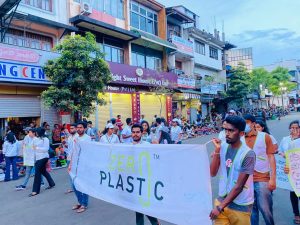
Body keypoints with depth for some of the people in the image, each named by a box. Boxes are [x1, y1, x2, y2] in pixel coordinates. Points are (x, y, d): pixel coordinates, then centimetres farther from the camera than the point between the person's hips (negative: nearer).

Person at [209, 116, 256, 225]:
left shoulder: (248, 154, -20)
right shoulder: (223, 147, -4)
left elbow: (239, 186, -18)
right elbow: (213, 173, -7)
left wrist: (220, 207, -14)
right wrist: (217, 150, -18)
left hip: (240, 206, -4)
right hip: (222, 199, 4)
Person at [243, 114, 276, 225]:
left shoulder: (264, 136, -2)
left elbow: (271, 157, -2)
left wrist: (273, 178, -8)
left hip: (262, 179, -2)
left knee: (266, 209, 6)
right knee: (251, 209, 14)